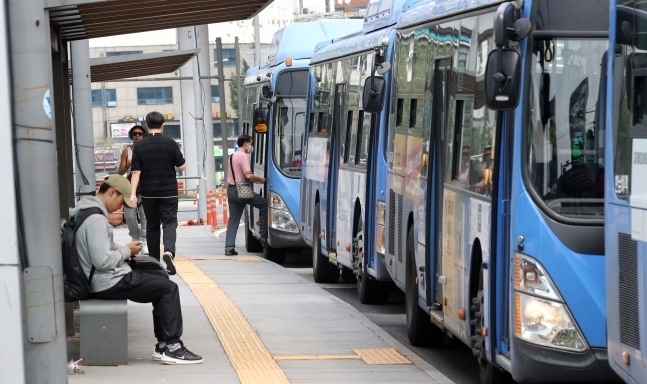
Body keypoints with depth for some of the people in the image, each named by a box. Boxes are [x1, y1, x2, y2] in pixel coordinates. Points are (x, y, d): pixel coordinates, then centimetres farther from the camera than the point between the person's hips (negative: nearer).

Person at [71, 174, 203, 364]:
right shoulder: (96, 220, -23)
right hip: (109, 283, -11)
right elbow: (103, 261, -28)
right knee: (169, 288, -6)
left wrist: (122, 249, 8)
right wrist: (126, 251, -11)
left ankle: (163, 344, 14)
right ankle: (172, 347, 0)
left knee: (161, 281, 17)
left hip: (106, 279, 11)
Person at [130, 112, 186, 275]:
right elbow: (182, 166, -1)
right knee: (169, 223, -2)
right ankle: (169, 251, -28)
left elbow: (136, 172, -6)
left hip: (148, 192, 2)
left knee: (152, 226, 12)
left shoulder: (140, 145, -2)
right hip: (168, 191, -2)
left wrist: (133, 193, -7)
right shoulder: (170, 143, -5)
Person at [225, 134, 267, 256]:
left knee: (233, 220, 8)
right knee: (265, 204, 1)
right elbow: (248, 175, -20)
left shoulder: (232, 156, 19)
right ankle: (264, 235, 1)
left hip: (231, 190, 9)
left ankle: (229, 248, 2)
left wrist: (254, 180, 18)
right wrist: (260, 180, -4)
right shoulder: (243, 156, -11)